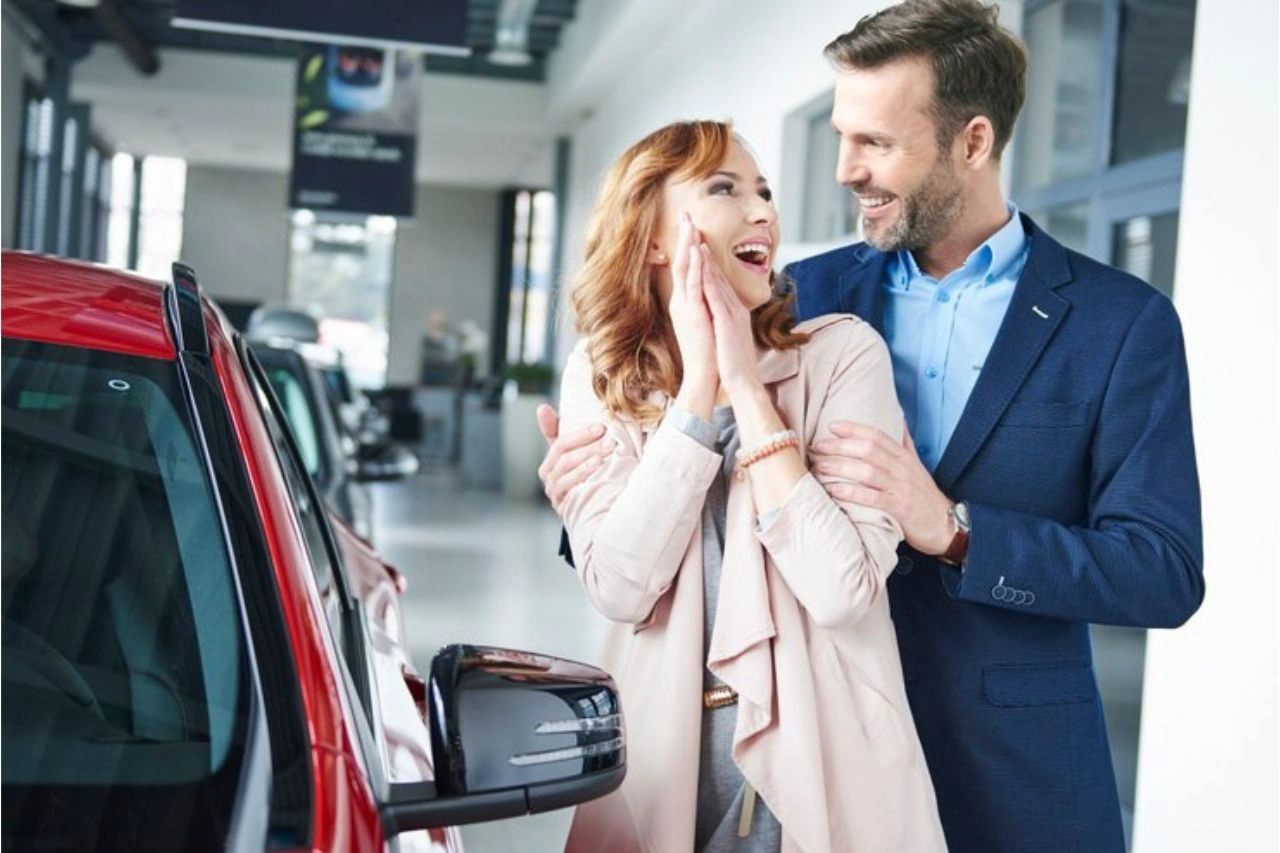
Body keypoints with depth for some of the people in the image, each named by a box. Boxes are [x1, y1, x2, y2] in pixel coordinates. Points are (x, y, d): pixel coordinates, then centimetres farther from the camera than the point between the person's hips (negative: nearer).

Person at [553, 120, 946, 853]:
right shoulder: (601, 377, -2)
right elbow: (619, 588, -14)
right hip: (661, 760, 2)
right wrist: (698, 386, -17)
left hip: (819, 768, -2)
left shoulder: (843, 350, -10)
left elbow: (844, 591, -19)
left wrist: (746, 387, -19)